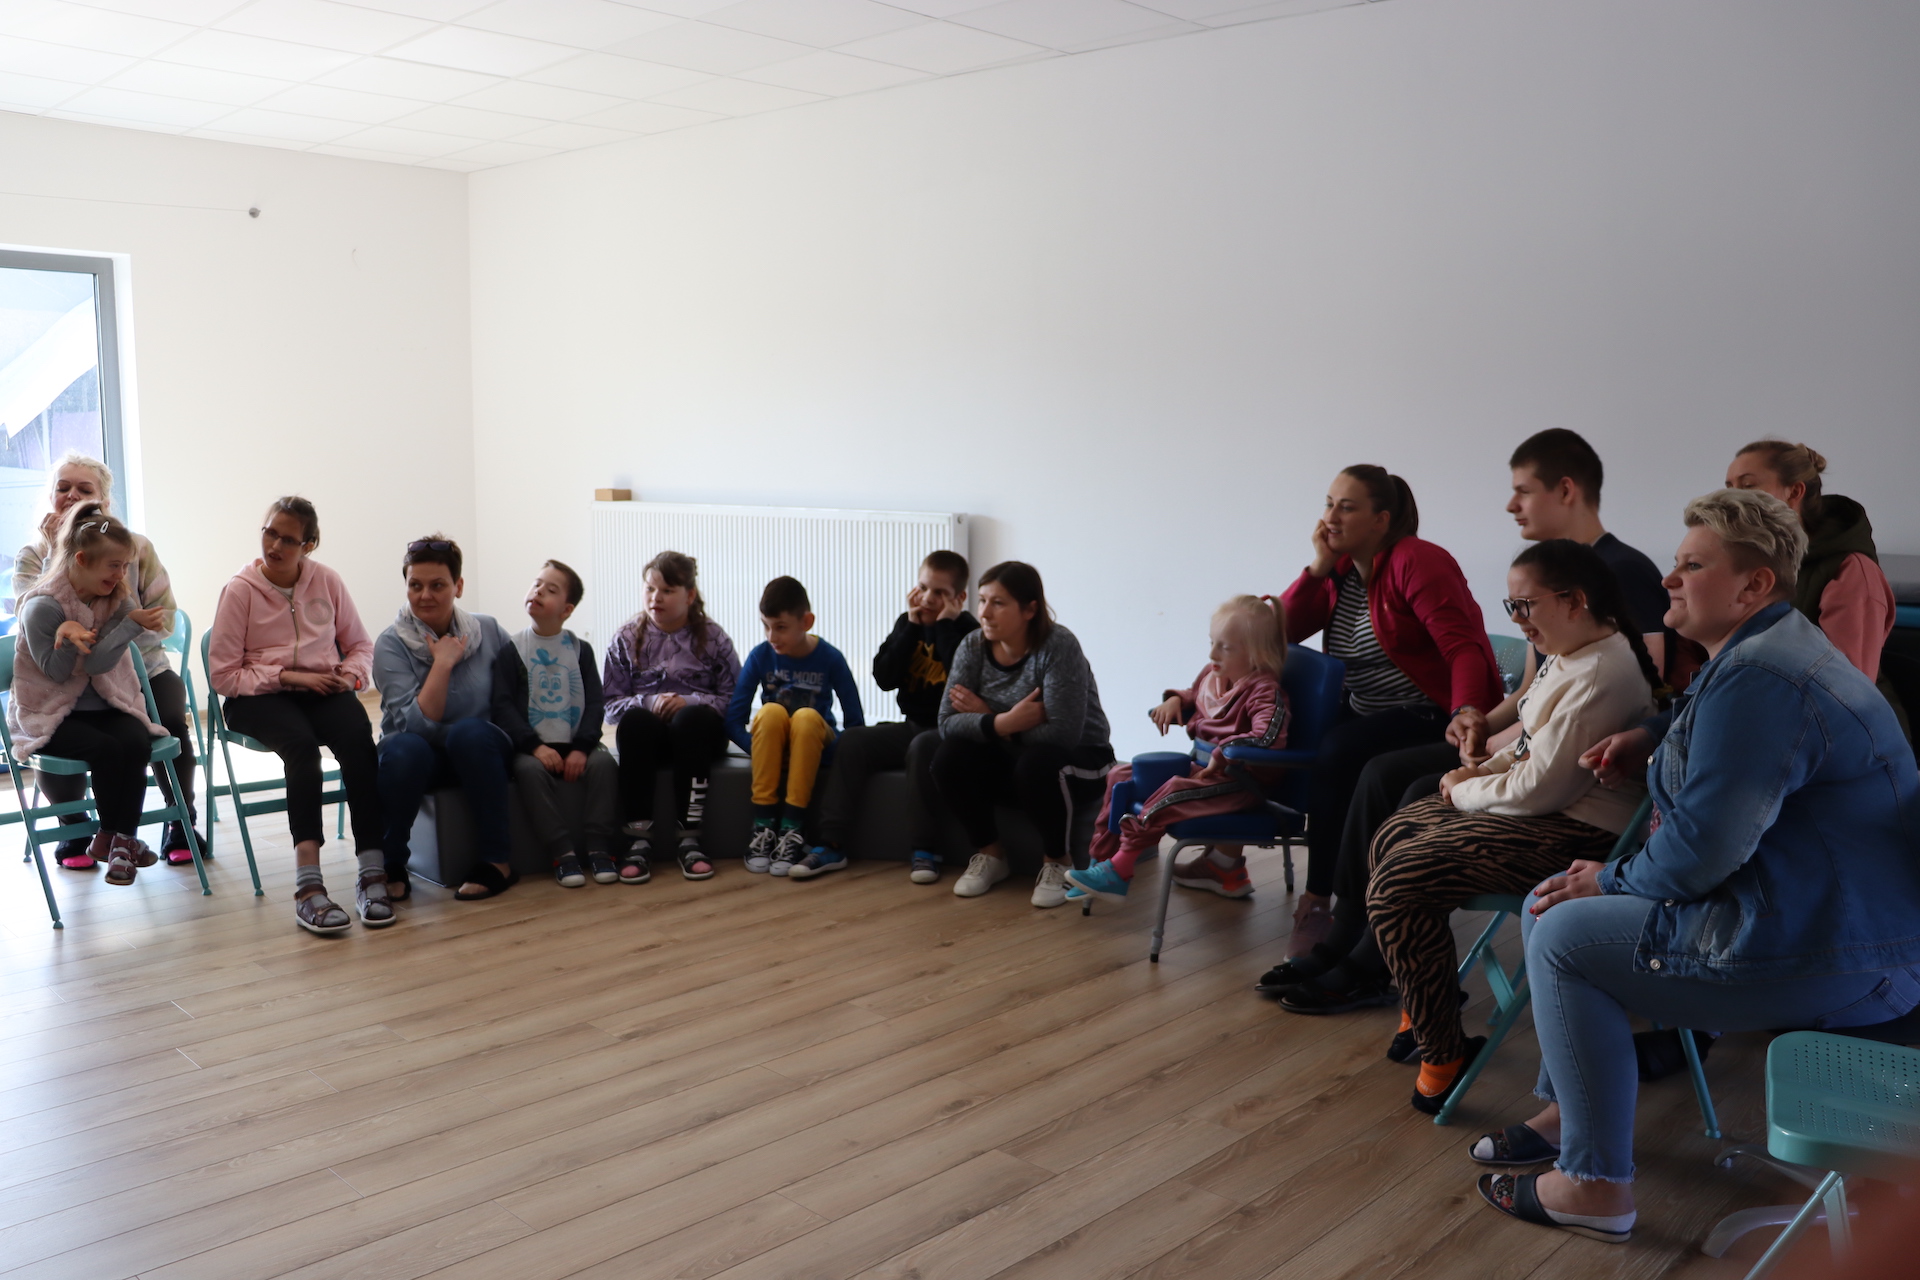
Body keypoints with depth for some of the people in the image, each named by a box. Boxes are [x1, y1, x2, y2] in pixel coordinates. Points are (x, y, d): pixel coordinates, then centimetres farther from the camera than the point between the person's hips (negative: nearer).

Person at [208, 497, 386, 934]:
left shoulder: (326, 580, 7)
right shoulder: (239, 590, -1)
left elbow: (360, 645, 15)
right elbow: (223, 675, -2)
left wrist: (351, 675, -7)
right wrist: (286, 676, -12)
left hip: (322, 689, 2)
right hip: (259, 697, -2)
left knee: (357, 736, -33)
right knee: (301, 743, -37)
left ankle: (372, 870, -35)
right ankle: (308, 882, -45)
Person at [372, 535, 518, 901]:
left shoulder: (488, 631, -1)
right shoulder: (391, 645, -8)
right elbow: (416, 724, -19)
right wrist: (442, 664, -23)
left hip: (481, 755, 1)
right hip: (421, 761, -1)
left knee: (469, 731, -33)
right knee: (404, 747, -36)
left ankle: (496, 861, -25)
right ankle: (390, 865, -18)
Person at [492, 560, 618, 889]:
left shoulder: (580, 649, 9)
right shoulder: (511, 649, 3)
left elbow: (594, 702, 3)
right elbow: (503, 705, -5)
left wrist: (582, 748, -14)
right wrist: (535, 746, -19)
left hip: (575, 745, 2)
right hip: (532, 745, -2)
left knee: (604, 763, -26)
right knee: (529, 770, -32)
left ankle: (599, 847, -19)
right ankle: (562, 852, -28)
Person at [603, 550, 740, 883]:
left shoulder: (713, 638, 9)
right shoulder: (626, 639, 12)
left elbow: (734, 699, 1)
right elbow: (611, 705, 5)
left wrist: (690, 702, -15)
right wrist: (649, 702, -14)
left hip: (697, 734, -1)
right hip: (648, 737, 1)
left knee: (692, 717, -37)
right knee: (633, 719, -35)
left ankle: (689, 839, -35)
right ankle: (639, 839, -35)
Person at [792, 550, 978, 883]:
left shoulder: (968, 630, -6)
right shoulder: (908, 624, 8)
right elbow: (884, 677, -4)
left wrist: (945, 626, -18)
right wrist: (911, 627, -10)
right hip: (912, 725, 6)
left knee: (922, 747, -37)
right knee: (852, 740, -16)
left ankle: (926, 851, -28)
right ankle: (831, 845, -18)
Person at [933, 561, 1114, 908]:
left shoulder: (1058, 645, -23)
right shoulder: (972, 647, -8)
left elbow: (1062, 733, -30)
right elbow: (947, 722, -16)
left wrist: (986, 718, -22)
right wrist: (1003, 723, -34)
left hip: (1080, 757, -5)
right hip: (1009, 754, 5)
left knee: (1036, 763, -36)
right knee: (949, 758, -22)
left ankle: (1058, 861, -9)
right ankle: (990, 854, 1)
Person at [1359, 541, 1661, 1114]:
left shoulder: (1600, 677, -25)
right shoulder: (1569, 653, 8)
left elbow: (1539, 788, -25)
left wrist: (1466, 791, -8)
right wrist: (1483, 770, 4)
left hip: (1576, 831, -11)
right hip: (1544, 805, 11)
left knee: (1396, 887, -18)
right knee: (1393, 836, 16)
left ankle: (1444, 1053, -5)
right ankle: (1421, 1008, 25)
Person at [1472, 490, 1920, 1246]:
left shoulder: (1756, 681, -24)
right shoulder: (1765, 649, 12)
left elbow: (1701, 848, -27)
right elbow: (1713, 726, 37)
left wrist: (1612, 881, -8)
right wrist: (1650, 739, 17)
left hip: (1831, 961, -11)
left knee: (1564, 935, -9)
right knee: (1551, 899, 12)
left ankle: (1594, 1188, -1)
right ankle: (1565, 1109, 23)